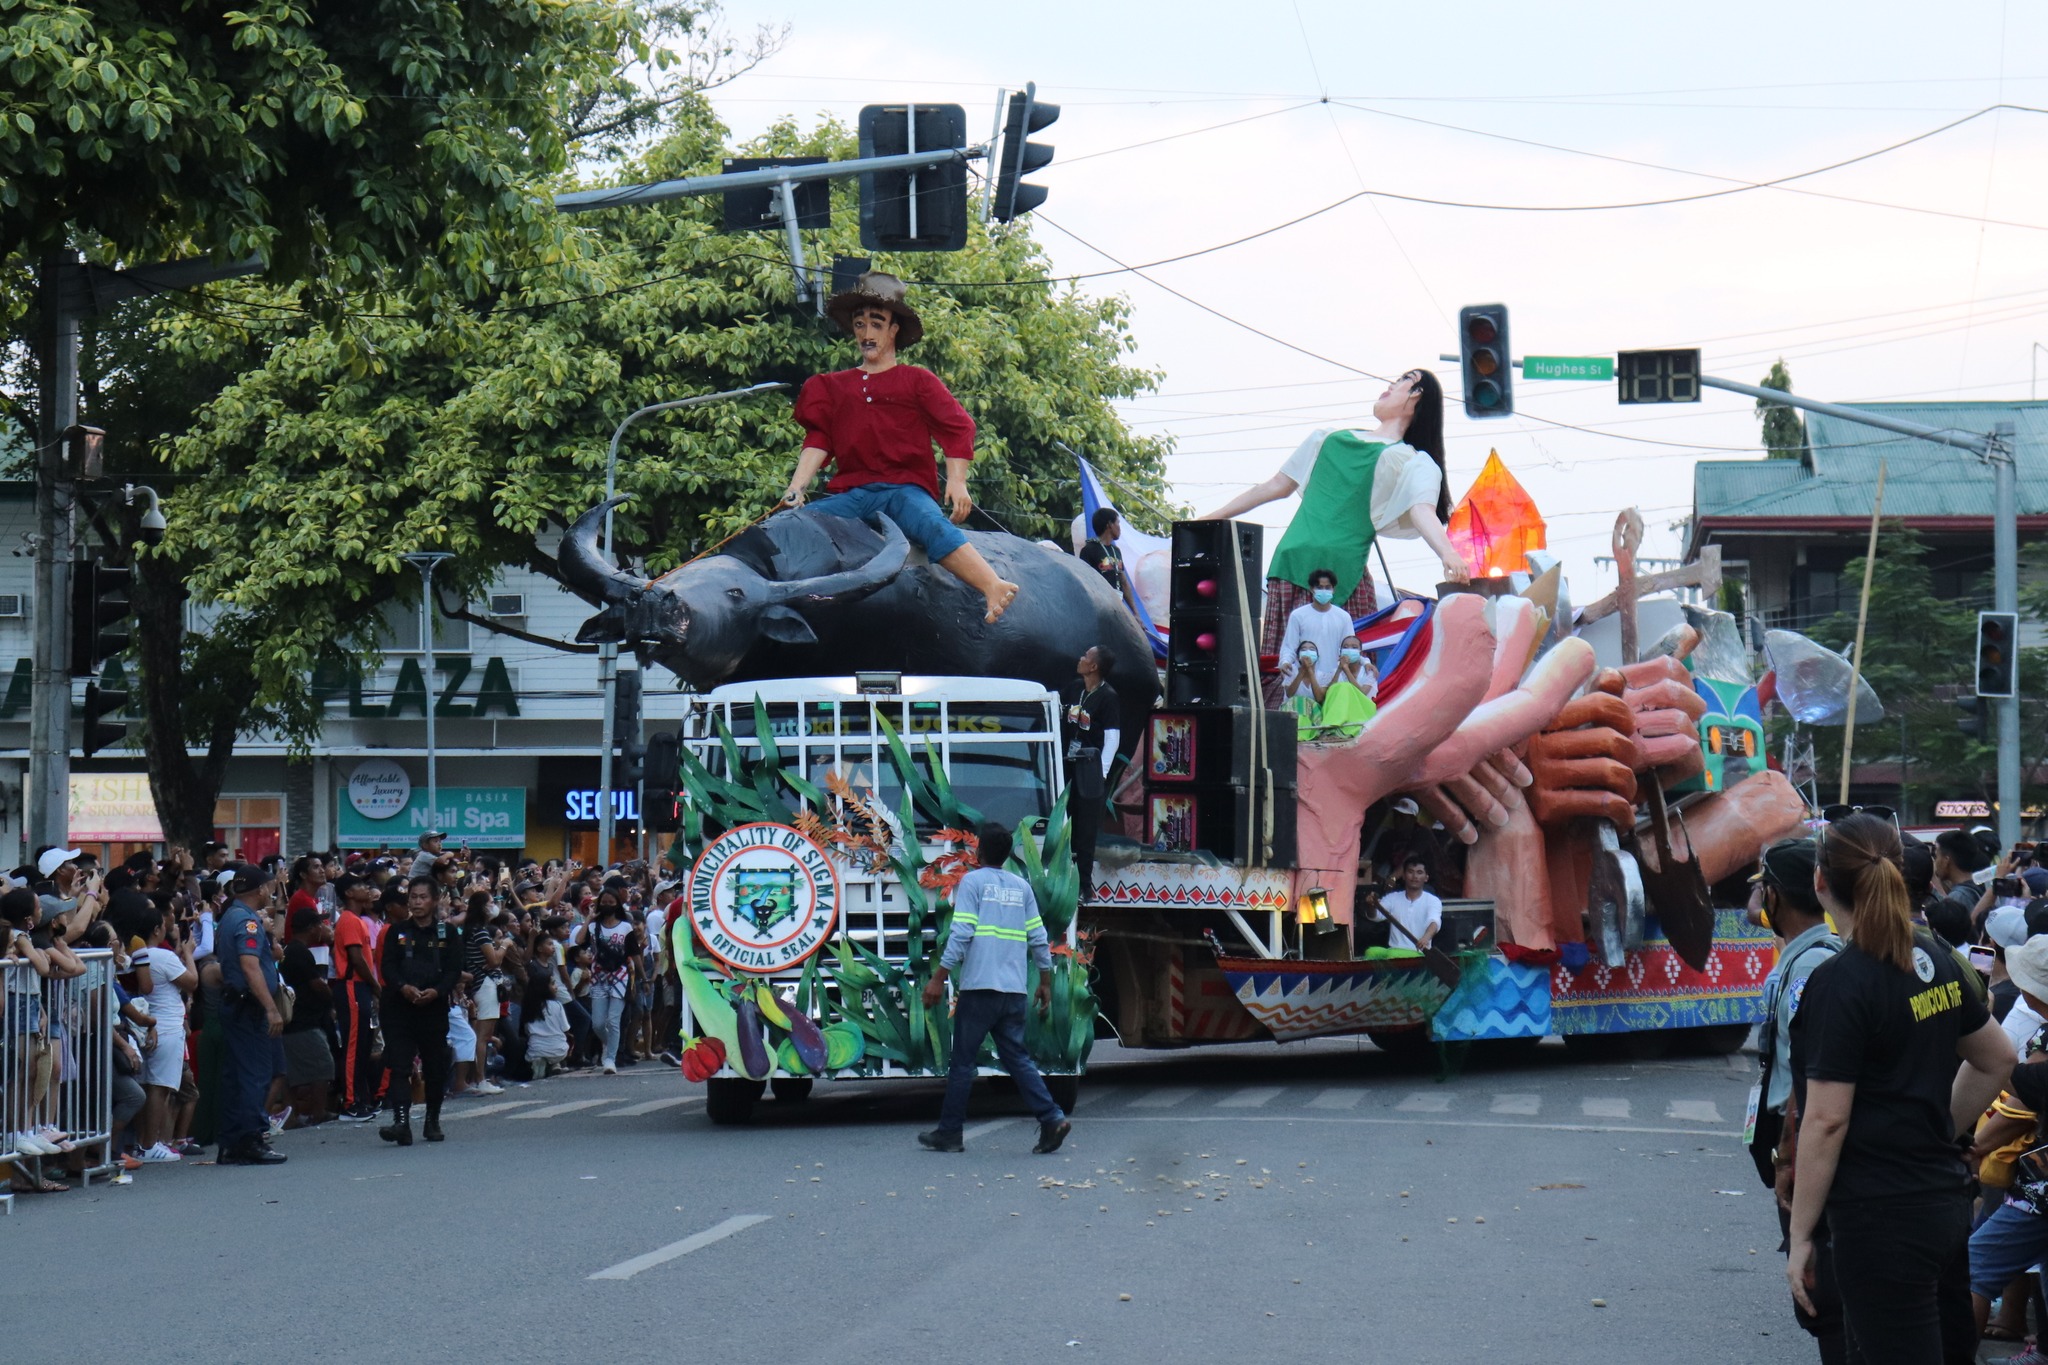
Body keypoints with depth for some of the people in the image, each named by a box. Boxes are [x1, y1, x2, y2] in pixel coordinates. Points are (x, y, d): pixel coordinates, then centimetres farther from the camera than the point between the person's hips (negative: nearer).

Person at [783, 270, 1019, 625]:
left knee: (931, 526, -36)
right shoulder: (833, 387, 22)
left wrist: (957, 482, -9)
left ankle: (996, 590, -49)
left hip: (905, 489, -4)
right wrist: (795, 489, -4)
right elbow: (819, 440, 12)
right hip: (852, 494, 4)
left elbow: (957, 427, 6)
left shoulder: (917, 381, 14)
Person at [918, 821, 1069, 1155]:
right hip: (1014, 991, 5)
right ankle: (1052, 1118, -5)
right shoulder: (1021, 886, 13)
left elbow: (961, 934, -11)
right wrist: (1045, 982, 21)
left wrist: (939, 978, -9)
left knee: (963, 1061, 3)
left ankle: (949, 1133, 8)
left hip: (979, 988, -5)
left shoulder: (972, 882, -3)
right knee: (1016, 1057, 9)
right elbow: (1039, 939, 12)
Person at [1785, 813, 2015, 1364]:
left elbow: (1826, 1120, -18)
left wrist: (1800, 1235, -12)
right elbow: (1996, 1059, 20)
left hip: (1882, 1216, -8)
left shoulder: (1839, 982, -16)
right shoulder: (1934, 961, 8)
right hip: (1947, 1199, 8)